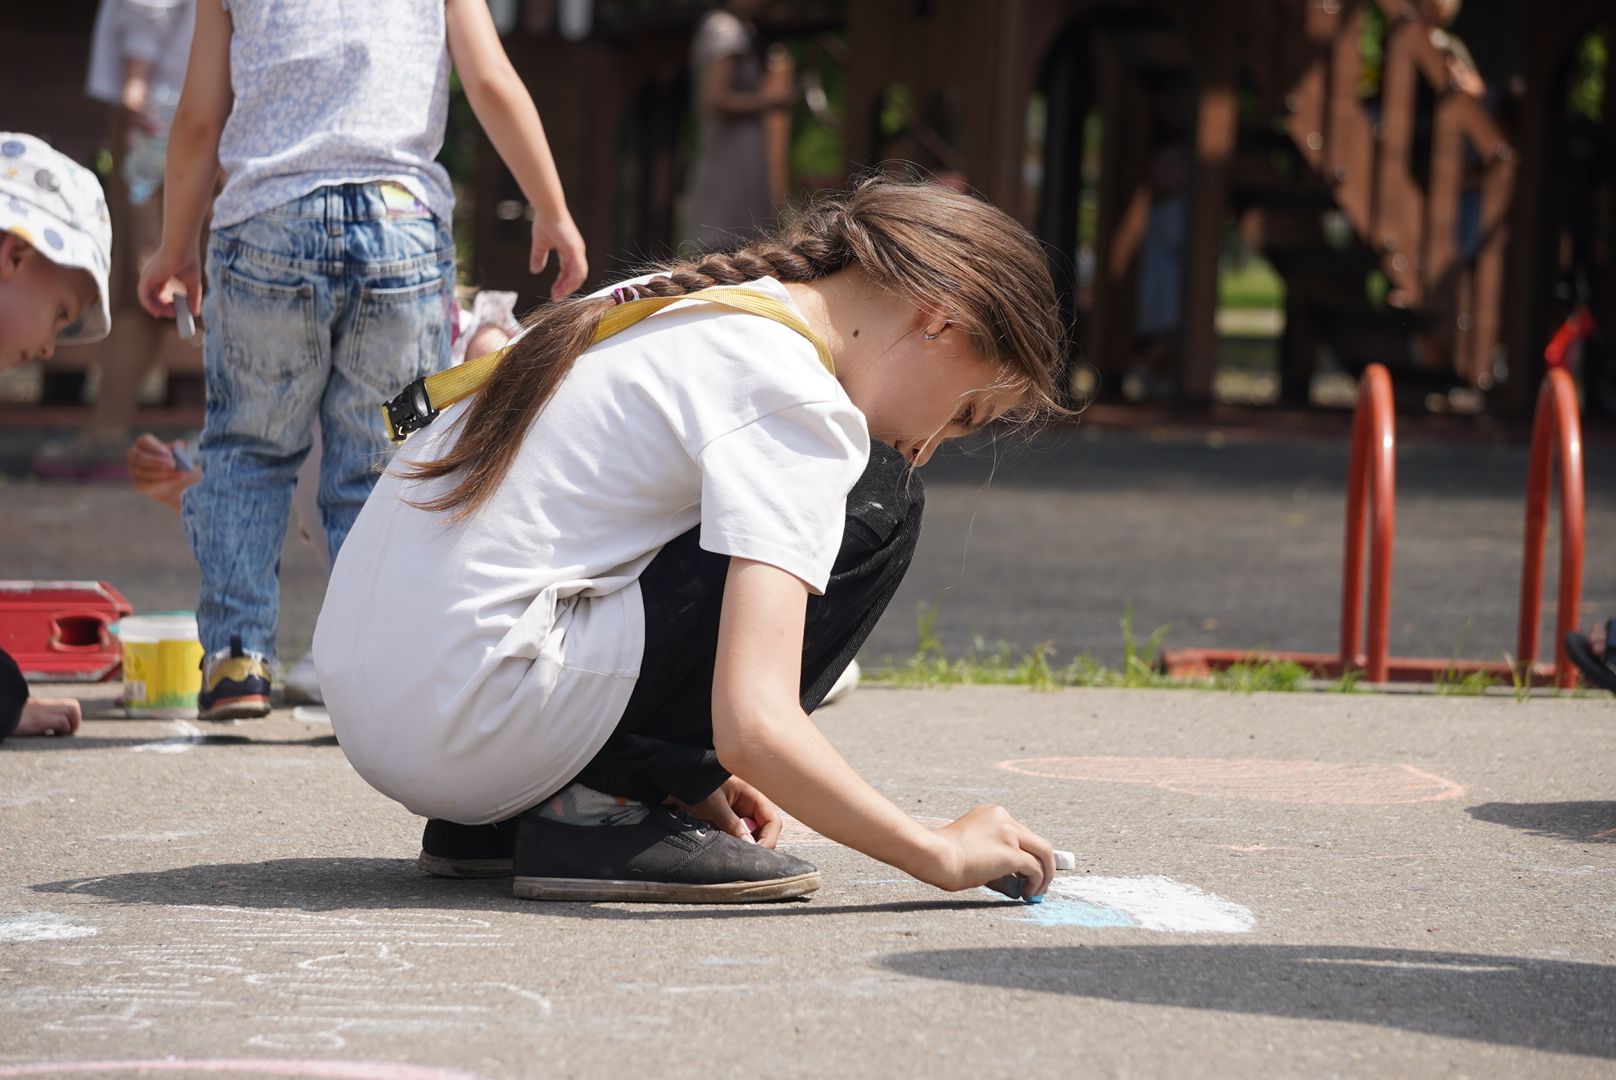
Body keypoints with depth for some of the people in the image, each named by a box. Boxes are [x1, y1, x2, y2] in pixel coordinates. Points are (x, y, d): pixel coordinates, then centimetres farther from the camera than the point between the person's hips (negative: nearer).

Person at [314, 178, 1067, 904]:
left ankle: (489, 821, 15)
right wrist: (940, 854, -9)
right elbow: (755, 727, -22)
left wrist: (692, 770, 24)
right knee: (877, 503, -5)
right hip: (468, 731, -9)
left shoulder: (672, 302, 16)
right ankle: (598, 810, -6)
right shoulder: (795, 398, -12)